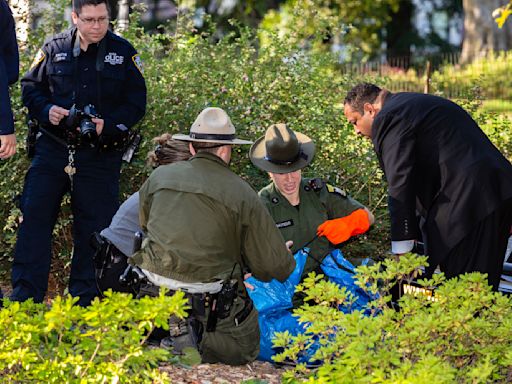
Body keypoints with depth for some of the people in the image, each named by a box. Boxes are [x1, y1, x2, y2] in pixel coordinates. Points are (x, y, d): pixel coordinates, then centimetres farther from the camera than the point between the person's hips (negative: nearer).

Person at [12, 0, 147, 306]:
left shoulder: (124, 52, 2)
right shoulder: (54, 49, 5)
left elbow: (136, 103, 3)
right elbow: (30, 87, 12)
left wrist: (107, 125, -13)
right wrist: (47, 111, -8)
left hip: (100, 155, -1)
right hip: (53, 150, 1)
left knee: (93, 228, 3)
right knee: (35, 218, -3)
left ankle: (85, 301, 14)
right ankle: (25, 296, 2)